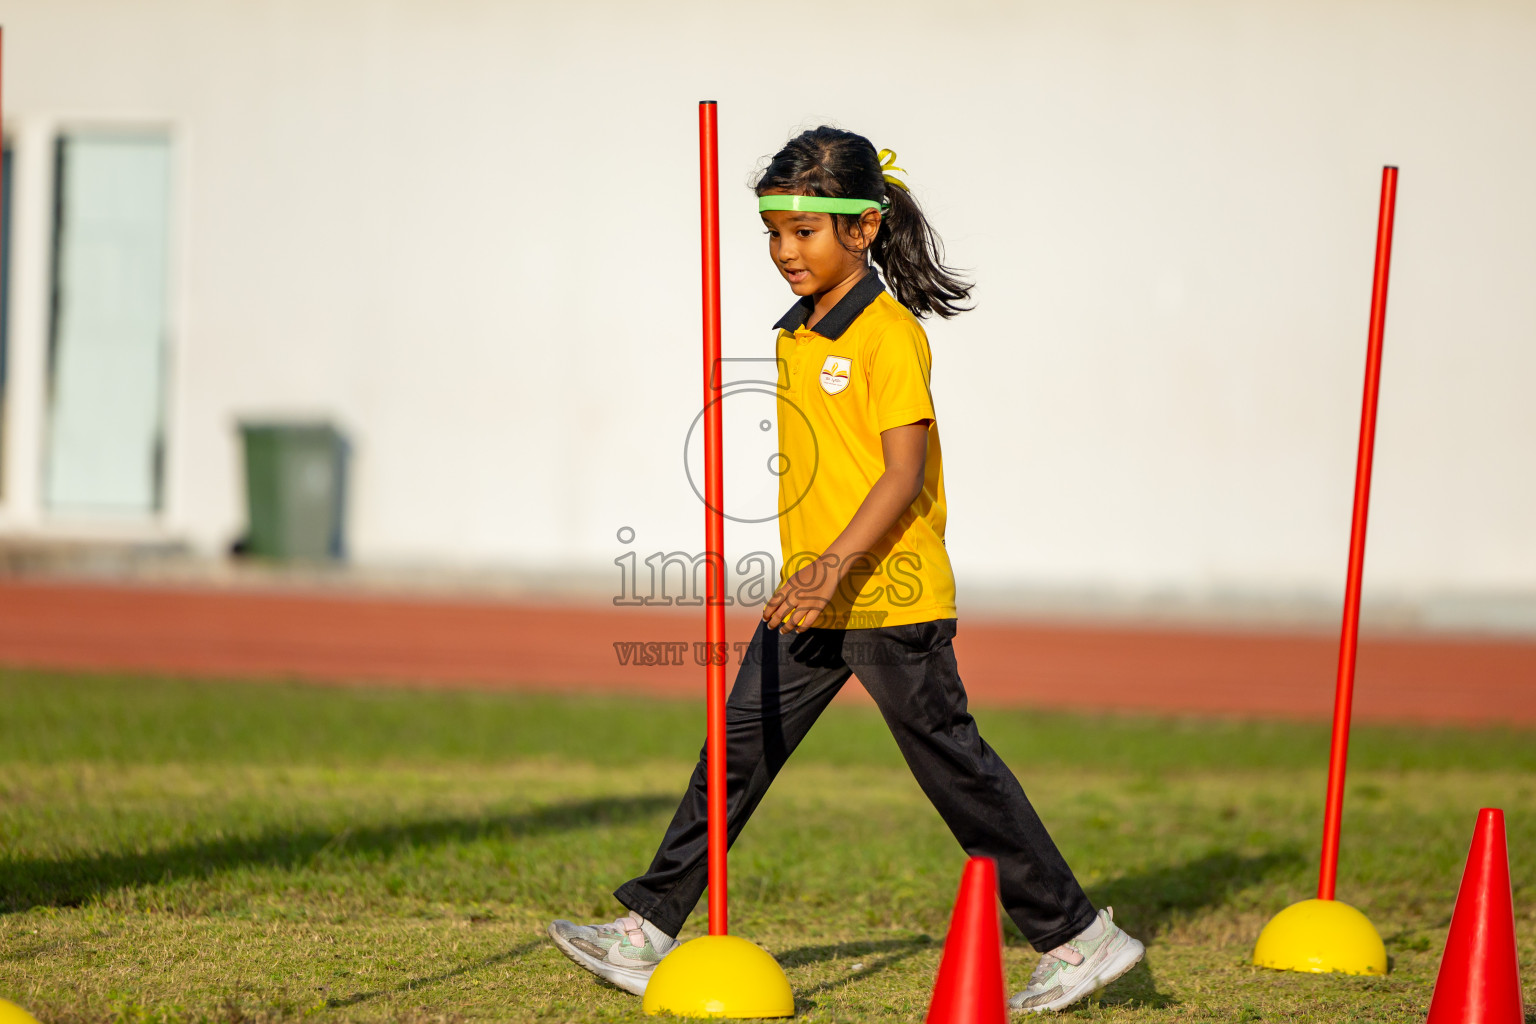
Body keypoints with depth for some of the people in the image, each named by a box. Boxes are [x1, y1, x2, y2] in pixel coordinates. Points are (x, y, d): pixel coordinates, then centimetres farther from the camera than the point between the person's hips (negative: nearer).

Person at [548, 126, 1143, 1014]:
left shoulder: (890, 335, -15)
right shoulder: (795, 334, 12)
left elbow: (905, 473, -20)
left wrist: (834, 567, -27)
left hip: (890, 602, -8)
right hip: (811, 602, 8)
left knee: (954, 767, -2)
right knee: (740, 749, 5)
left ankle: (1079, 937, 7)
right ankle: (650, 931, 7)